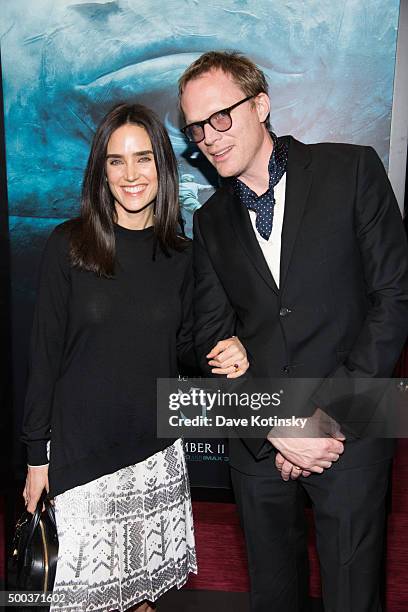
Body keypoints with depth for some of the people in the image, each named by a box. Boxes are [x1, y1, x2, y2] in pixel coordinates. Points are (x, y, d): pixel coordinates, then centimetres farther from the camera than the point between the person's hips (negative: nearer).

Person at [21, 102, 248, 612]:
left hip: (157, 445, 3)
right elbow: (45, 353, -6)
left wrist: (224, 355, -12)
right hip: (81, 447, -2)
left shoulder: (179, 255, 0)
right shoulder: (68, 245, -9)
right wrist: (37, 455, -4)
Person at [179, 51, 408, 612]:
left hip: (348, 433, -3)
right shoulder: (211, 220, 6)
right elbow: (214, 339, 3)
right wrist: (275, 428, -9)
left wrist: (330, 413, -12)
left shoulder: (351, 170, -4)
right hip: (258, 440, 3)